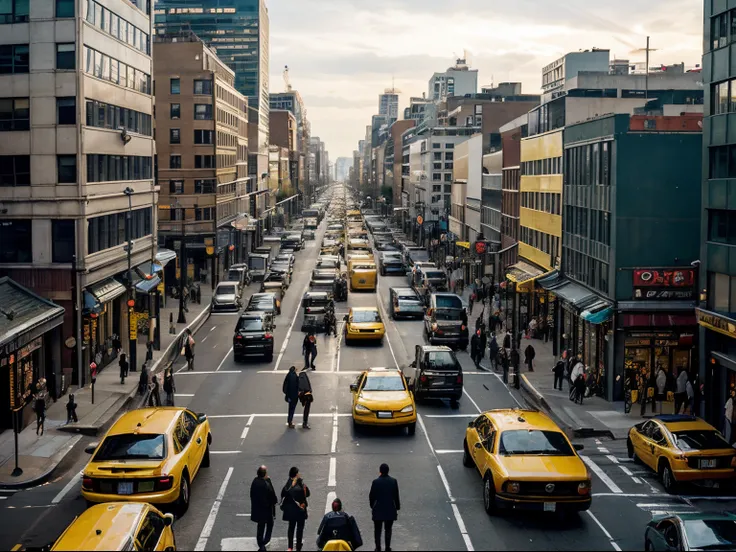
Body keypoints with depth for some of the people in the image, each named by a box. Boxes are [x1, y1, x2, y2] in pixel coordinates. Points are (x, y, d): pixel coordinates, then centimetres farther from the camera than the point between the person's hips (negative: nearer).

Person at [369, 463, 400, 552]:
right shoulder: (393, 481, -7)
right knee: (388, 529, 13)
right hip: (390, 510, 2)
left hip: (378, 510, -2)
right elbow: (396, 496, -2)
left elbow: (371, 496, -6)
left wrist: (372, 506, 9)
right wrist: (397, 508, 9)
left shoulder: (376, 482, -12)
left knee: (377, 530, 10)